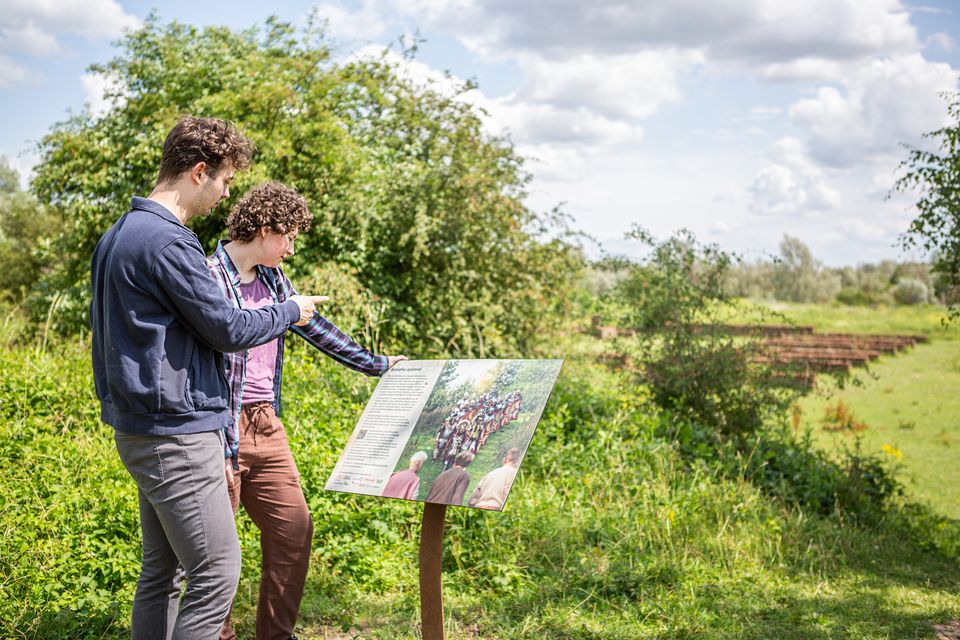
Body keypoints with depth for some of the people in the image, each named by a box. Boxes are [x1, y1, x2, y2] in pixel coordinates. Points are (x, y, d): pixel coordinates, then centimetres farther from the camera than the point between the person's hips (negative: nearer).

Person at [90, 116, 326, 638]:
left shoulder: (117, 236, 15)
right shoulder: (167, 242, -17)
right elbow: (227, 330, -14)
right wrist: (290, 311, 2)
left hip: (139, 430, 11)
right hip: (177, 432, -10)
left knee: (162, 568, 15)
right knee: (217, 573, -7)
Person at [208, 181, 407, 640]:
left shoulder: (272, 280, 11)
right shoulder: (210, 277, -15)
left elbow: (314, 328, 20)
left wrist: (378, 364, 23)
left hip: (266, 428, 8)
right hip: (222, 431, -8)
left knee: (294, 528, 10)